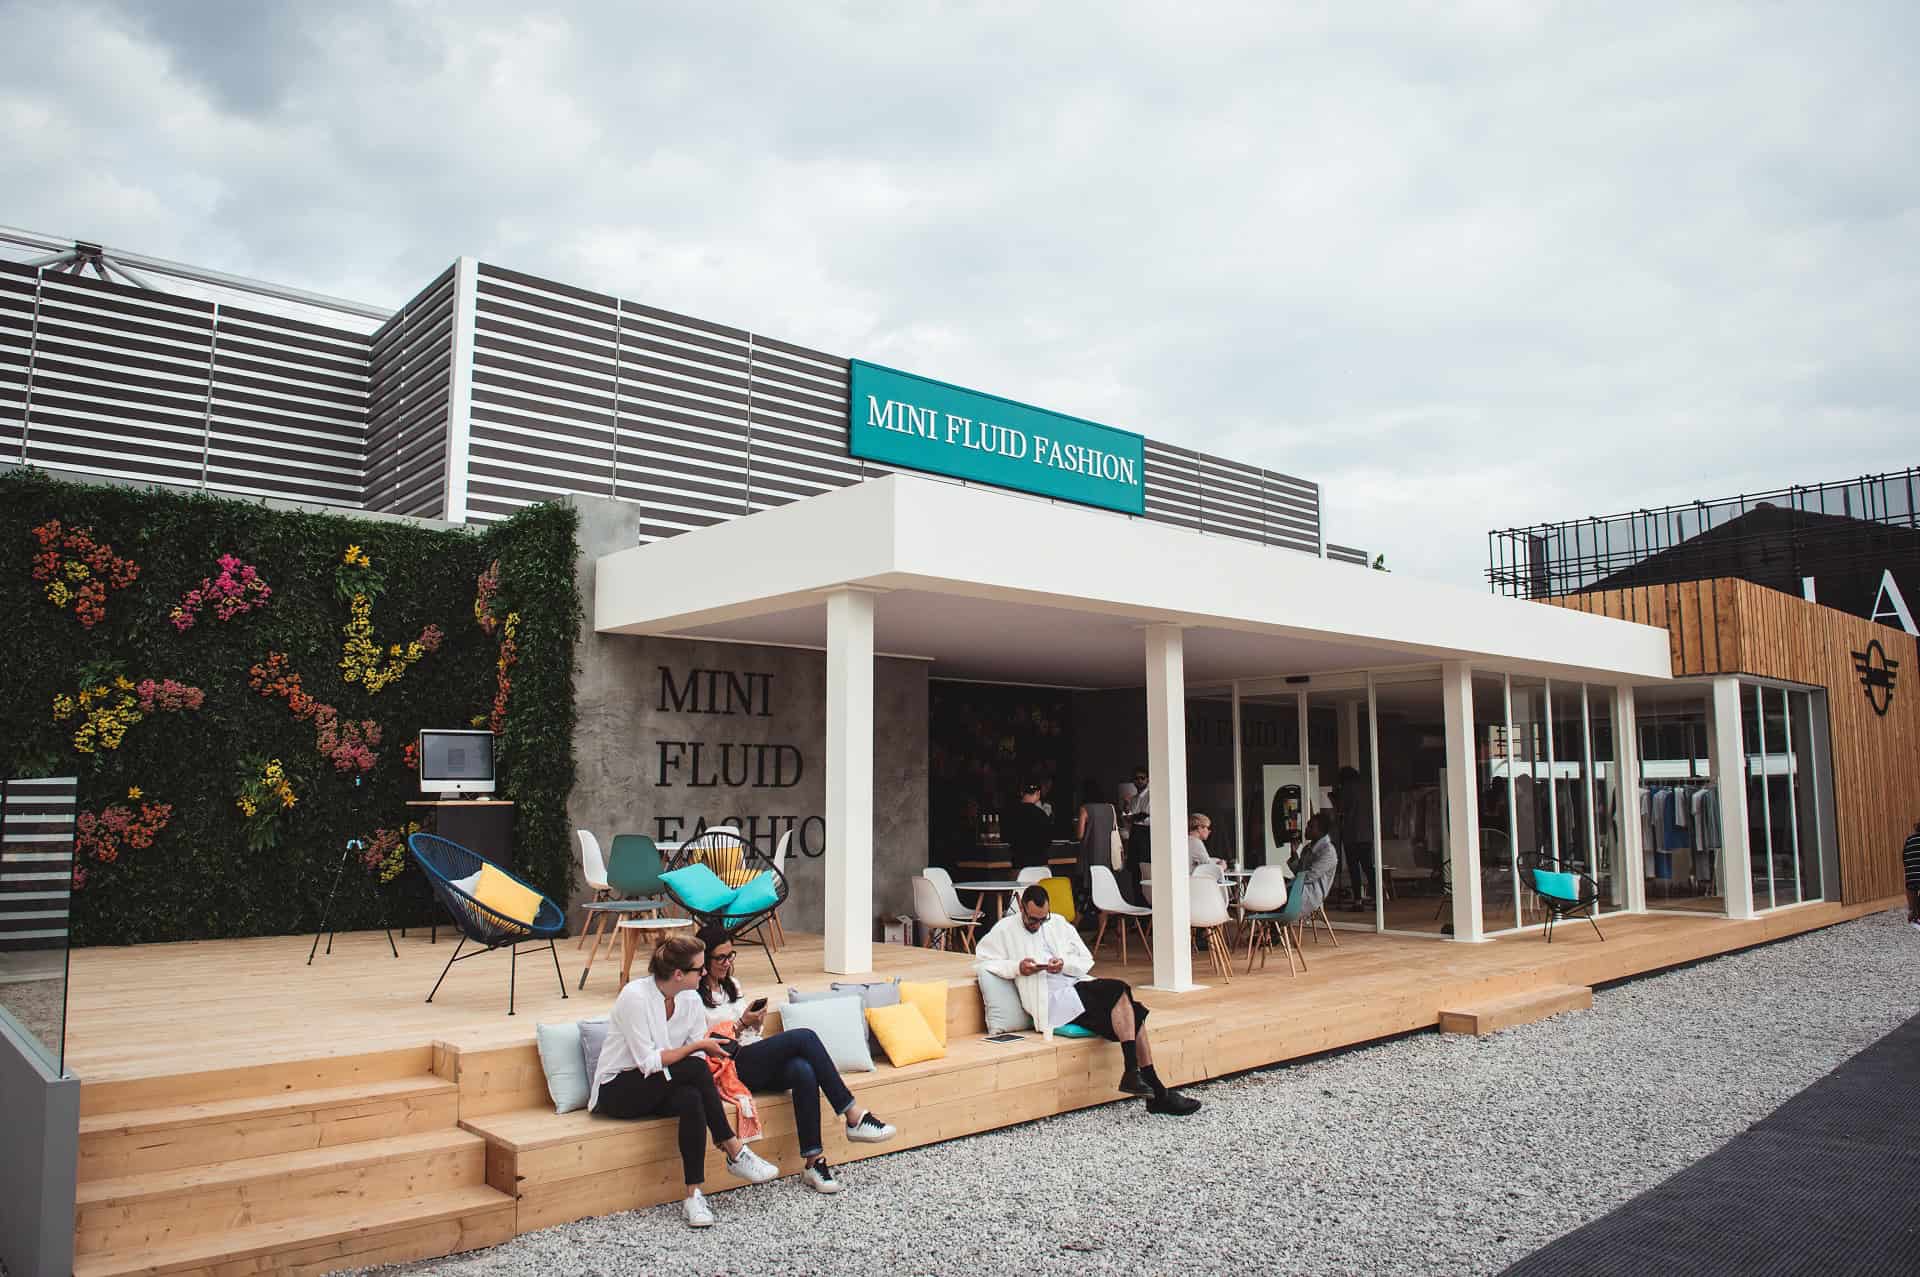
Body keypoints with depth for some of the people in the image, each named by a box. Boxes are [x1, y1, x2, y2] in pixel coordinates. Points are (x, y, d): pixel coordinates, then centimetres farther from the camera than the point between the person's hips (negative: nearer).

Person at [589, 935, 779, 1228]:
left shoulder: (691, 1000, -1)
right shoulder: (635, 996, -21)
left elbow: (696, 1060, 0)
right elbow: (647, 1062, -24)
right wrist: (698, 1045, -21)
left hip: (662, 1090, 6)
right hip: (616, 1091, -6)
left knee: (692, 1099, -31)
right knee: (694, 1069, -30)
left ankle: (694, 1194, -25)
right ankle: (735, 1152, -20)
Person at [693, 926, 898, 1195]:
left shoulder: (731, 986, 22)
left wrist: (757, 1022, 3)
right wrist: (740, 1025, -13)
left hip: (759, 1064, 7)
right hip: (731, 1068, -7)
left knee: (804, 1072, -30)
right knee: (804, 1037, -27)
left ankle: (814, 1163, -30)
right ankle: (854, 1116, -25)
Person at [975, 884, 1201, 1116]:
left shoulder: (1058, 923, 20)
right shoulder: (1005, 930, 8)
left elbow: (1086, 960, 17)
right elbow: (982, 957, 1)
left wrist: (1064, 964, -5)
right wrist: (1017, 967, -12)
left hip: (1079, 984, 6)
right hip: (1052, 1000, -6)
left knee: (1134, 1012, -18)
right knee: (1120, 990, -26)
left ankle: (1158, 1095, -14)